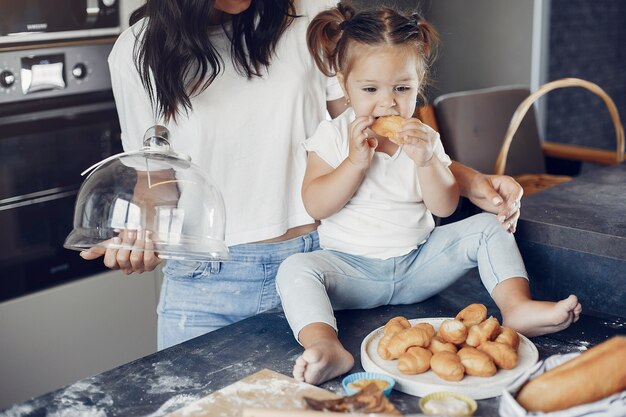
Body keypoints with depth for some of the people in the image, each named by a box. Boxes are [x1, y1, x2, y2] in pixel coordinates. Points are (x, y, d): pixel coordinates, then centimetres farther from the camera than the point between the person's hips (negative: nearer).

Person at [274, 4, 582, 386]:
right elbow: (316, 206, -12)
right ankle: (326, 347, -50)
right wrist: (356, 161, -23)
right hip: (353, 266, -2)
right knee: (296, 270, -30)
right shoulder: (333, 136, -3)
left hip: (419, 261, 3)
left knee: (487, 228, -11)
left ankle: (517, 305, -22)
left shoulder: (423, 138, 4)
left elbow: (445, 207, -4)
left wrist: (425, 160, -20)